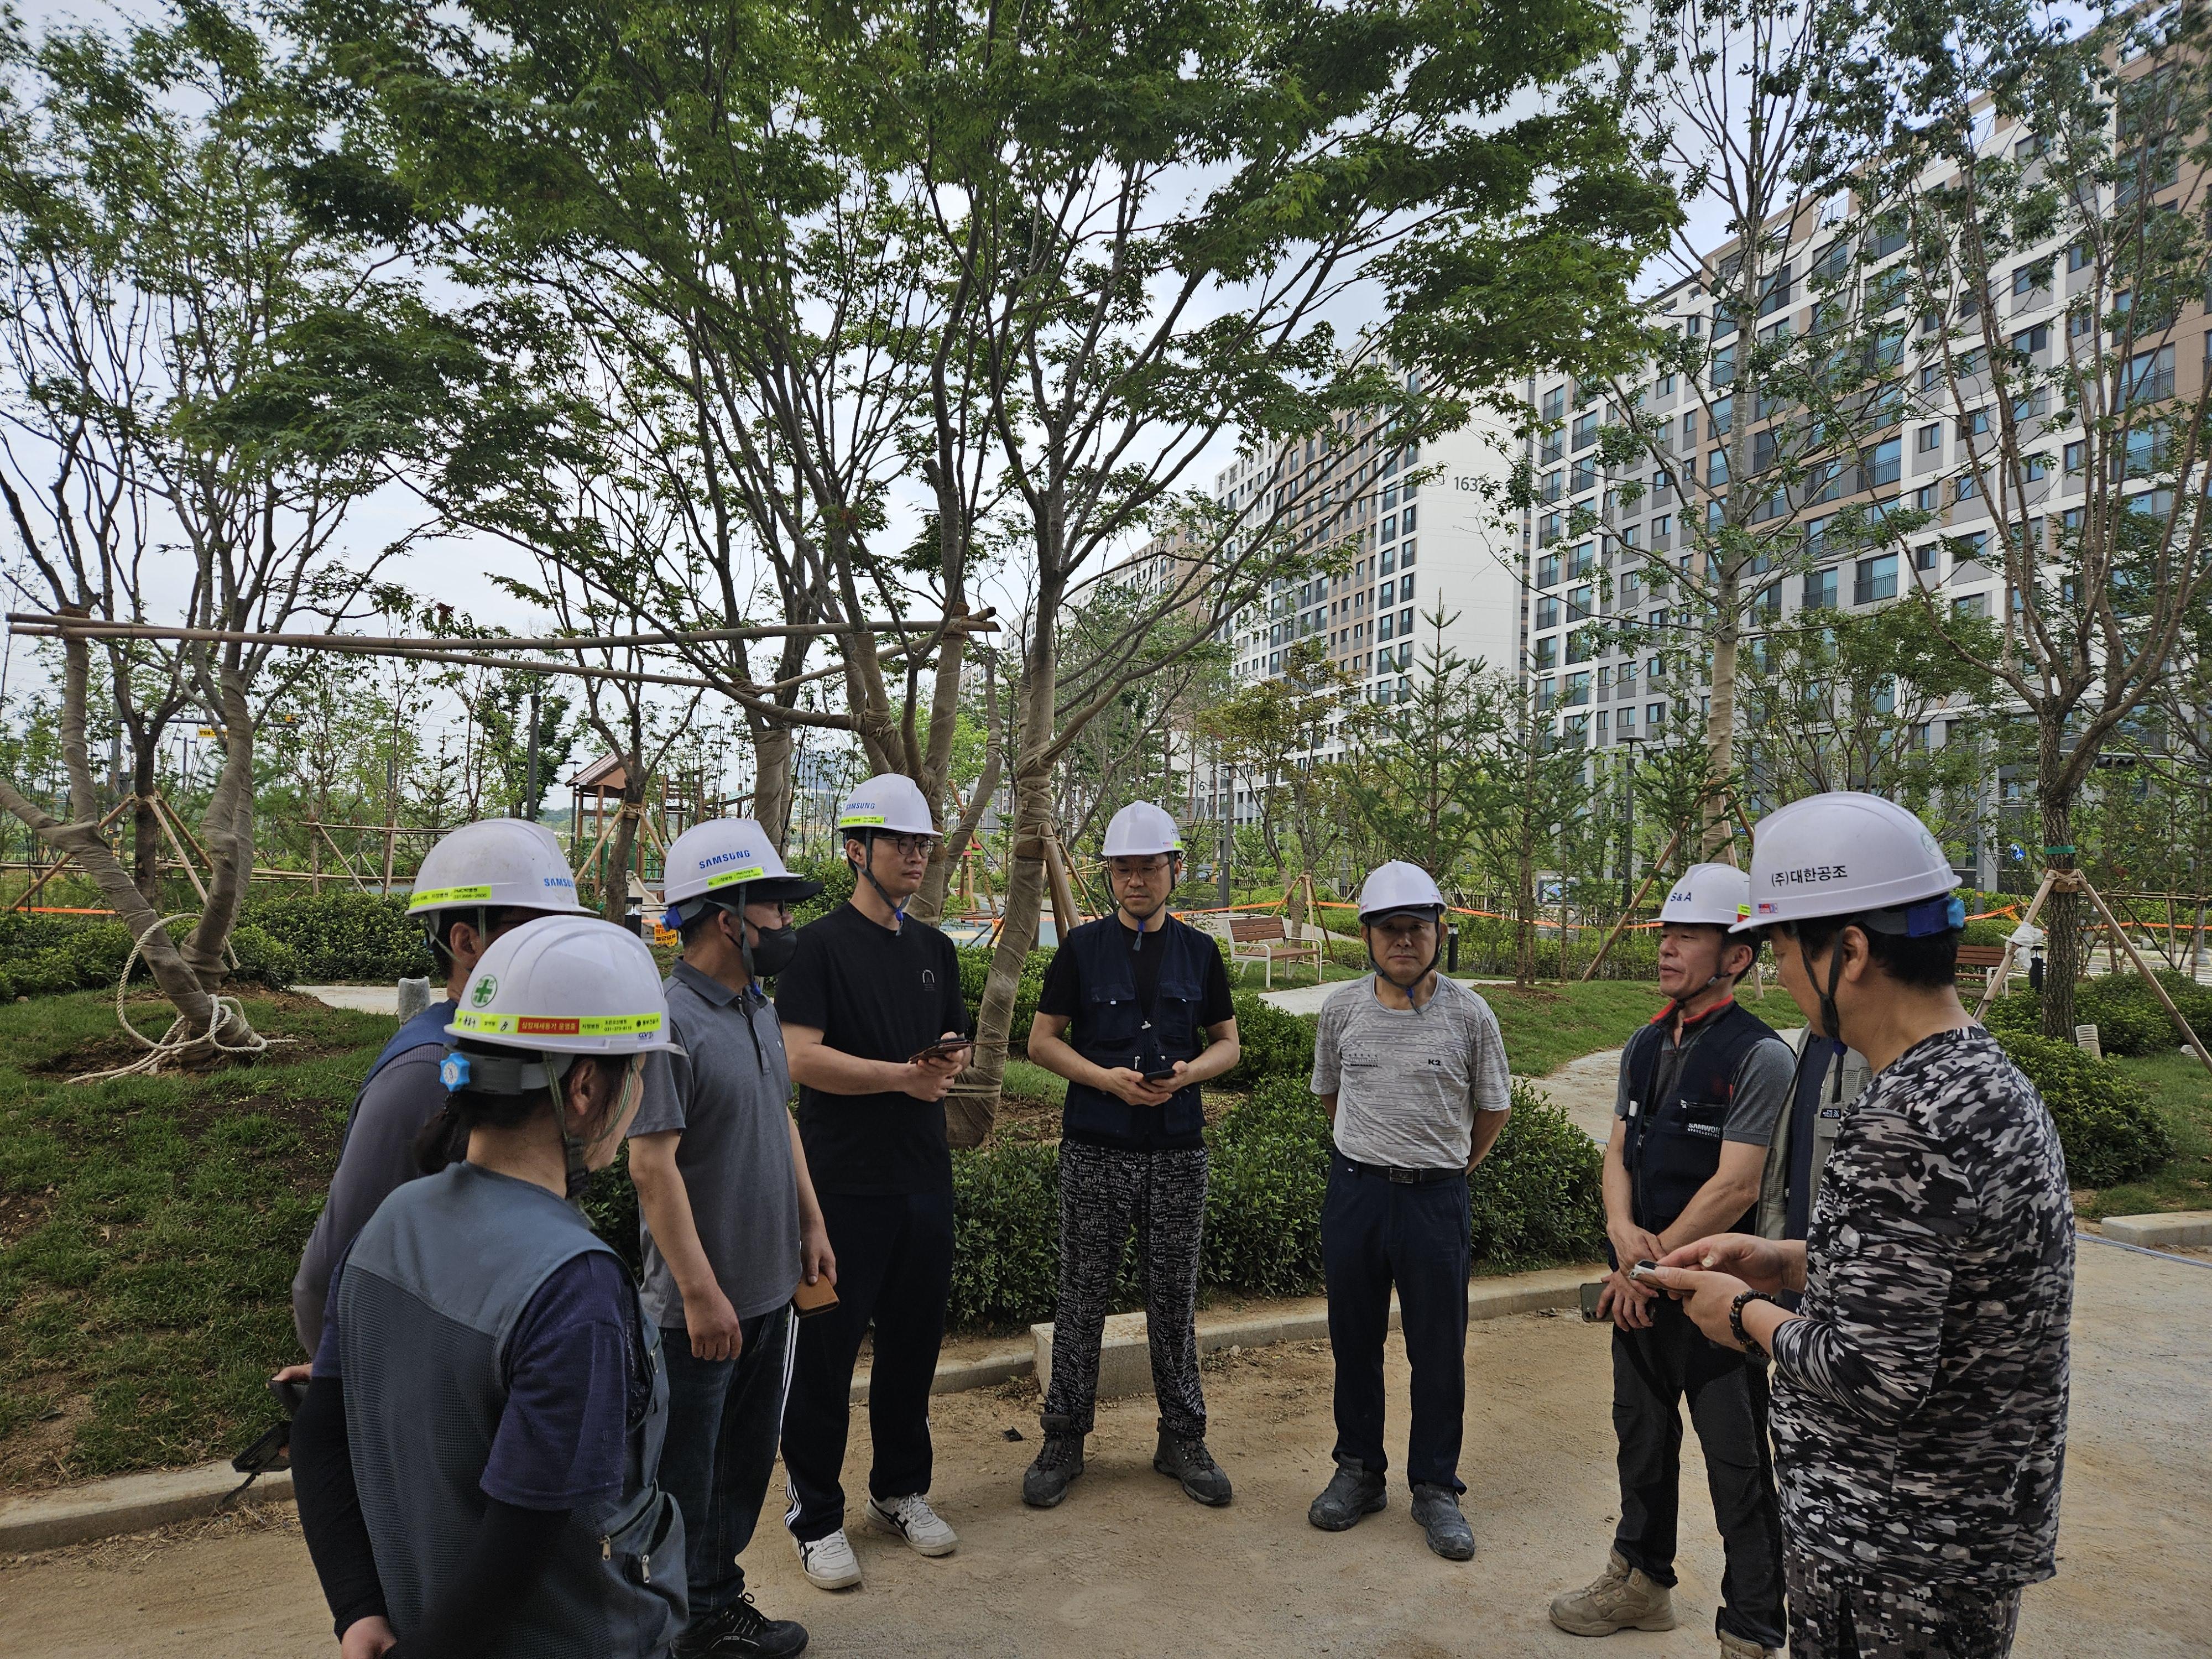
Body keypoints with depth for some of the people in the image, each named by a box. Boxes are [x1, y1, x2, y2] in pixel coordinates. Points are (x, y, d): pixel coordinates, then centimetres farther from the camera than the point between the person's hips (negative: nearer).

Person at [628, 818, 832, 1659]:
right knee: (688, 1471, 11)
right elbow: (653, 1164, -22)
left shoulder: (759, 1009, 6)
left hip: (770, 1287, 8)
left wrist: (811, 1223, 14)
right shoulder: (669, 1022, -21)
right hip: (700, 1305, -8)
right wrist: (701, 1291, -21)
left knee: (747, 1459, 21)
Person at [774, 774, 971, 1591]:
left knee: (914, 1338, 15)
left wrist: (950, 1060, -2)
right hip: (845, 1180, -6)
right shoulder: (822, 943, -7)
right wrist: (902, 1075, -21)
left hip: (924, 1177, 6)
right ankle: (815, 1515, 20)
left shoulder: (935, 948, 12)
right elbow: (801, 1058, -16)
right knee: (826, 1348, 4)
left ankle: (901, 1491, 33)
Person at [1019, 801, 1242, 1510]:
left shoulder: (1199, 951, 7)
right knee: (1083, 1297, 5)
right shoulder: (1082, 948, 1)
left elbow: (1228, 1042, 12)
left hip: (1178, 1150, 2)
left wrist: (1188, 1071, -10)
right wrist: (1107, 1078, -13)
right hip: (1096, 1150, -1)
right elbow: (1042, 1040, 2)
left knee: (1175, 1298, 10)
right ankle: (1063, 1439, 20)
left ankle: (1183, 1438, 25)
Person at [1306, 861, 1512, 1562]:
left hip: (1436, 1197, -2)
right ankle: (1358, 1470, 30)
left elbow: (1493, 1108, 7)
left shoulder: (1470, 1015, -6)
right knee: (1353, 1339, 13)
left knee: (1439, 1350, 7)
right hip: (1354, 1190, 2)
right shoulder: (1341, 1008, -1)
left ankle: (1435, 1486, 24)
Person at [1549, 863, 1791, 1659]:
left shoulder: (1759, 1056, -16)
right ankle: (1642, 1579, 42)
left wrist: (1652, 1267, -15)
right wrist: (1623, 1231, -12)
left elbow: (1735, 1187, -20)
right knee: (1642, 1439, 22)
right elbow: (1618, 1151, 7)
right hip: (1640, 1285, 7)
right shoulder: (1645, 1046, 7)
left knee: (1737, 1470, 6)